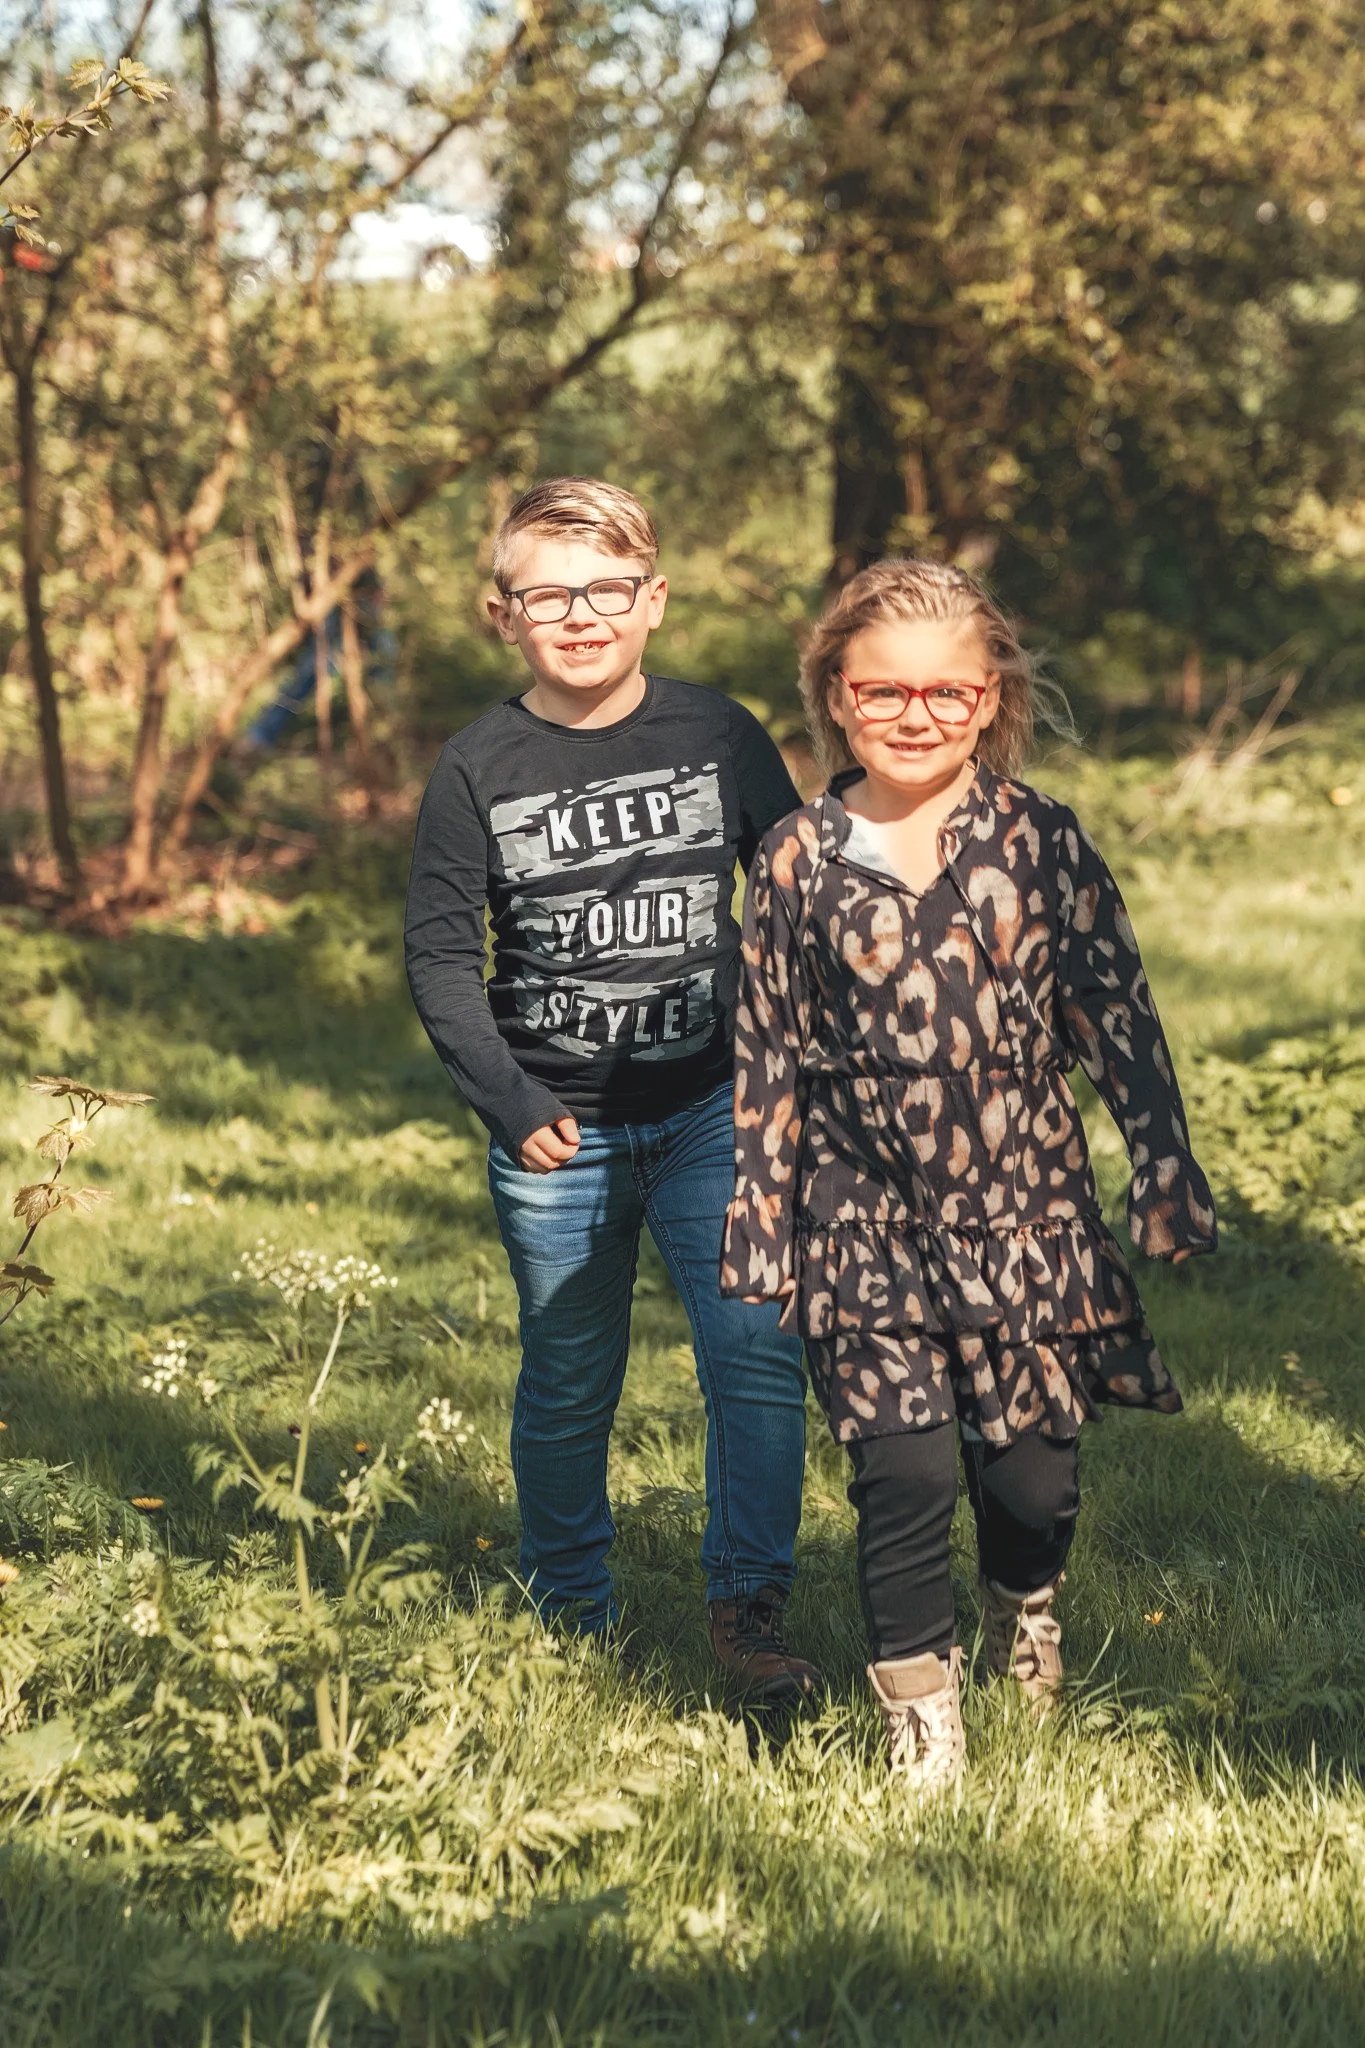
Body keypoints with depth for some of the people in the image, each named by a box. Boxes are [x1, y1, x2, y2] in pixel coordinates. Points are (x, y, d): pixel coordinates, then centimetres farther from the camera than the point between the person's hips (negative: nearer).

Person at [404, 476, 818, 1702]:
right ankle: (570, 1620, 28)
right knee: (568, 1386, 10)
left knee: (758, 1353, -10)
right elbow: (441, 954, -3)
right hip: (556, 1134, 0)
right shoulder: (480, 770, -4)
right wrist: (508, 1099, -13)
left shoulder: (720, 737, -1)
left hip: (714, 1110, 0)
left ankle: (749, 1608, 3)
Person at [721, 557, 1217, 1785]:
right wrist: (759, 1234, 3)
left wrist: (1166, 1178, -1)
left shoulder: (1041, 839, -1)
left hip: (1026, 1211, 1)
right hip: (868, 1226, 0)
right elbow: (767, 1058, 4)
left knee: (1033, 1469, 8)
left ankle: (1026, 1615, 42)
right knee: (904, 1475, -6)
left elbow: (1117, 1015, 2)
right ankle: (919, 1716, 13)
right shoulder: (796, 863, 0)